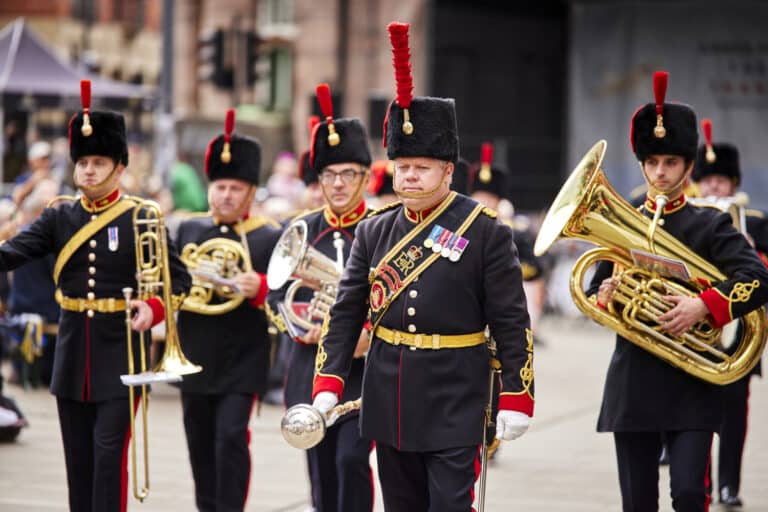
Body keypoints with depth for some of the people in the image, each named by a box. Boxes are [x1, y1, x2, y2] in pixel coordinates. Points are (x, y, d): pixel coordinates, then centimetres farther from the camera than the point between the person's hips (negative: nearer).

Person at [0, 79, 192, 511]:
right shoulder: (60, 217, 6)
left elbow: (179, 278, -4)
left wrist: (154, 307, -23)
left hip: (119, 353, -4)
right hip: (73, 355, 4)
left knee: (109, 452, -8)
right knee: (78, 457, 10)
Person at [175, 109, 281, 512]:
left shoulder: (269, 237, -3)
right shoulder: (188, 230, 8)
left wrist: (259, 288, -25)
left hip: (242, 360, -4)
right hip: (194, 355, 4)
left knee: (231, 437, -12)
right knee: (200, 441, 11)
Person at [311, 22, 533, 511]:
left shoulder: (486, 232, -6)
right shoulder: (374, 231, 7)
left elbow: (512, 322, -6)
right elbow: (347, 311, 7)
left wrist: (517, 398, -9)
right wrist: (328, 383, -3)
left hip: (455, 400, -5)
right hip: (388, 395, 5)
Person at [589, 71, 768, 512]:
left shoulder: (710, 226, 1)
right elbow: (593, 297, 14)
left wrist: (703, 305, -26)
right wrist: (603, 297, -9)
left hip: (692, 383, -3)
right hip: (632, 381, 3)